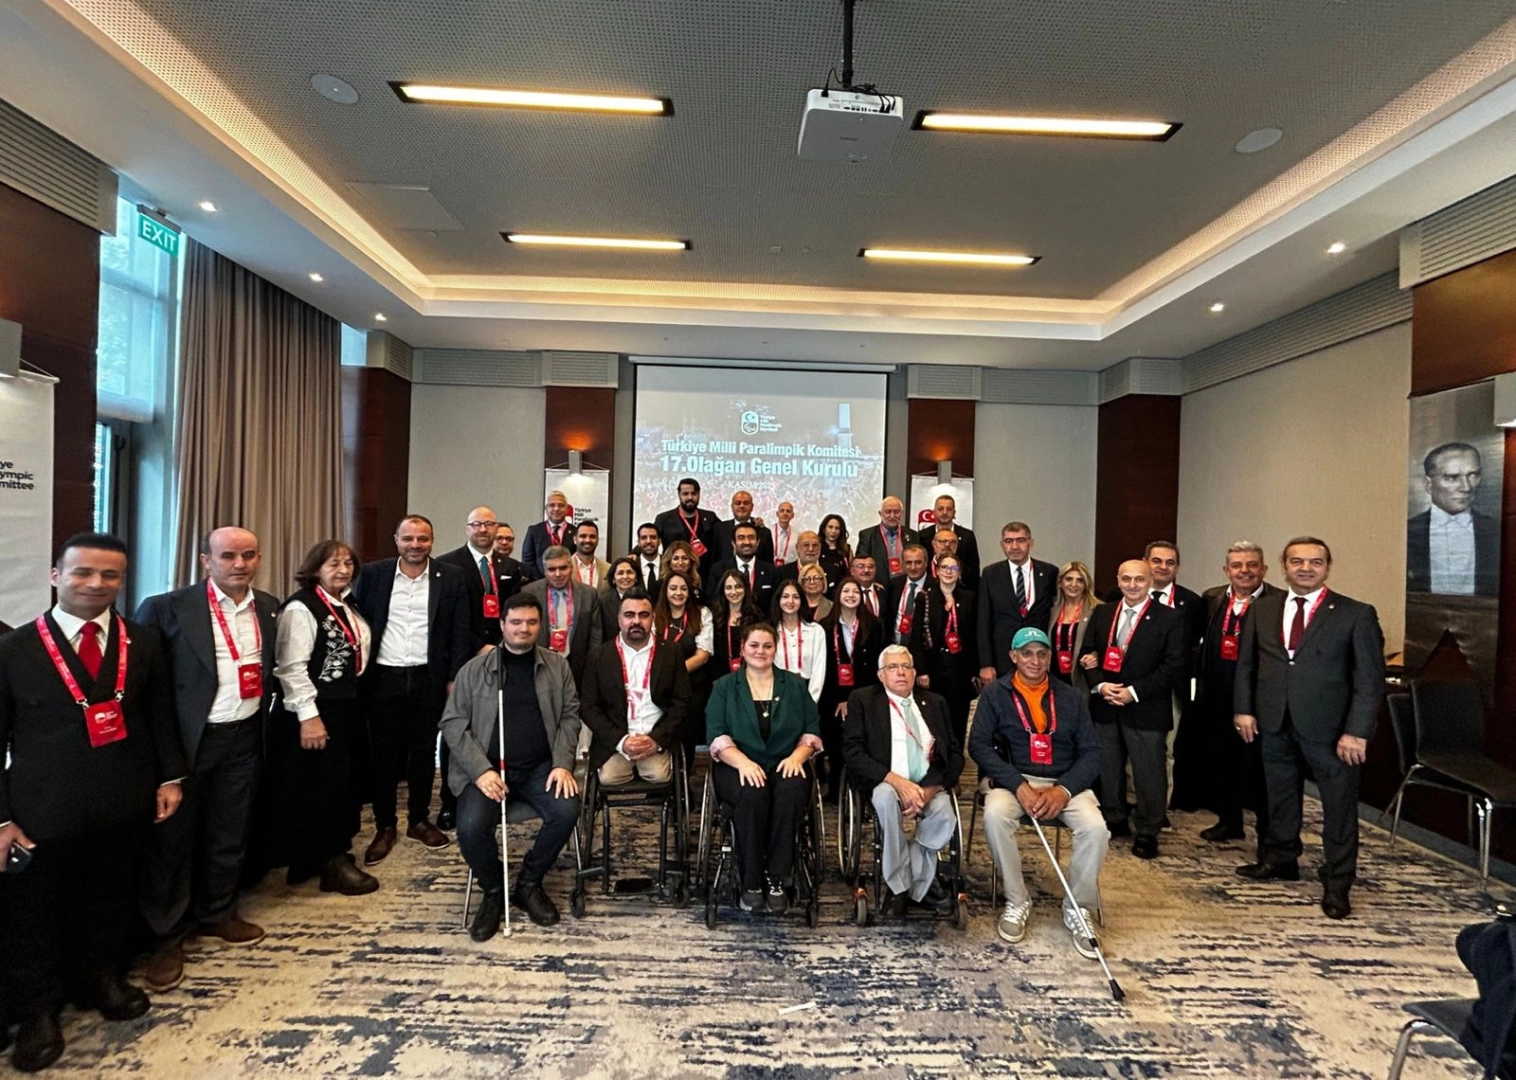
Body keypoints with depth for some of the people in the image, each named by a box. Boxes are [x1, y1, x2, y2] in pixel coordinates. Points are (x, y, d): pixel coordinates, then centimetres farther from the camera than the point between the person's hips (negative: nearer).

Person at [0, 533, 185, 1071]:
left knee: (108, 904, 19)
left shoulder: (144, 641, -3)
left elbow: (160, 715, 4)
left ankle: (101, 980, 42)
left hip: (124, 803, 2)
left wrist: (170, 776, 2)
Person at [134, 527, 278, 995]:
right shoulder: (168, 607, -12)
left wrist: (265, 714, 8)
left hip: (244, 737, 5)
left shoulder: (269, 607, 4)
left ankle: (217, 913, 36)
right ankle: (166, 936, 26)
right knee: (172, 839, 9)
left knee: (231, 834, 17)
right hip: (186, 740, -4)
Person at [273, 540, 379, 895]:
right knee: (321, 785, 1)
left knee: (345, 781, 14)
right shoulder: (301, 608, -14)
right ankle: (330, 864, 12)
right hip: (317, 710, -8)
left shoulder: (347, 608, 13)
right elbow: (291, 667, -20)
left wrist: (355, 698, 14)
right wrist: (308, 716, -22)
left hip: (347, 706, 9)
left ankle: (336, 851, 27)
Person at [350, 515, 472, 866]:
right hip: (383, 678, 0)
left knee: (424, 752, 12)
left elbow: (461, 632, -1)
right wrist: (357, 673, 0)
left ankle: (419, 820, 28)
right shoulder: (372, 574, 0)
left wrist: (455, 678, -5)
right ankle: (385, 826, 23)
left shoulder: (452, 578, -2)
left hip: (428, 679, 0)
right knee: (383, 754, 8)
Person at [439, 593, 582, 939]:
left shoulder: (557, 666, 8)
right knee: (471, 827, -26)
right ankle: (494, 891, 7)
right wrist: (481, 770, -13)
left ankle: (528, 884, 4)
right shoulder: (474, 669, 4)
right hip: (488, 769, -1)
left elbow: (570, 715, 6)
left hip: (540, 767, 1)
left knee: (567, 811, -24)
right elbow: (452, 723, 0)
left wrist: (562, 764, -8)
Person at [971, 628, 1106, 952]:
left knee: (1095, 827, -26)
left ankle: (1078, 908, -1)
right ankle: (1017, 901, -9)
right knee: (994, 815, -32)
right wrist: (1019, 786, -18)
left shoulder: (1071, 697, 9)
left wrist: (1064, 790, -14)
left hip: (1065, 783, 2)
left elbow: (1091, 752, 4)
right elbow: (979, 745, -6)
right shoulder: (994, 694, 3)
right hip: (1013, 781, -2)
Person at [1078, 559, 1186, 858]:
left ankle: (1147, 831, 19)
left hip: (1145, 709, -4)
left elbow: (1174, 666, -10)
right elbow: (1087, 653, 9)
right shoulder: (1101, 613, 8)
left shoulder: (1169, 618, -5)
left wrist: (1134, 691, -16)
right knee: (1107, 768, 13)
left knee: (1149, 772, 4)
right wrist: (1099, 685, -8)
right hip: (1105, 707, 4)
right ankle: (1113, 820, 30)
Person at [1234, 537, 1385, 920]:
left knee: (1339, 806, 5)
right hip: (1275, 724, 4)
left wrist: (1357, 731, -14)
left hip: (1329, 728, -3)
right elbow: (1246, 664, 11)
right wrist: (1244, 709, 3)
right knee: (1280, 797, 17)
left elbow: (1370, 679, -7)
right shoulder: (1262, 609, 6)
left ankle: (1337, 885, 19)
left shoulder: (1357, 614, -4)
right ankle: (1280, 859, 34)